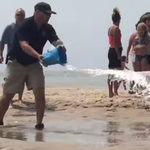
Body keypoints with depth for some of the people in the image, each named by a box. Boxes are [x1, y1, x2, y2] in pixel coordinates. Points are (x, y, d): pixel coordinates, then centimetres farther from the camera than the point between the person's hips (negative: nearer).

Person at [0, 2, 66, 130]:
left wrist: (61, 47, -41)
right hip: (17, 63, -4)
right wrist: (38, 55, -49)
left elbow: (56, 41, -16)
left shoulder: (48, 28, -4)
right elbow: (24, 45, -33)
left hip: (34, 64, 4)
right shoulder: (25, 25, -22)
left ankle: (39, 123, 1)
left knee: (40, 94, -8)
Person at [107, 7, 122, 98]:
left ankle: (111, 93, 16)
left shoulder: (110, 28, 14)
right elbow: (115, 43, -19)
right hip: (115, 51, -10)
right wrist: (118, 54, -20)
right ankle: (115, 92, -9)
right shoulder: (116, 28, -13)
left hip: (111, 51, 10)